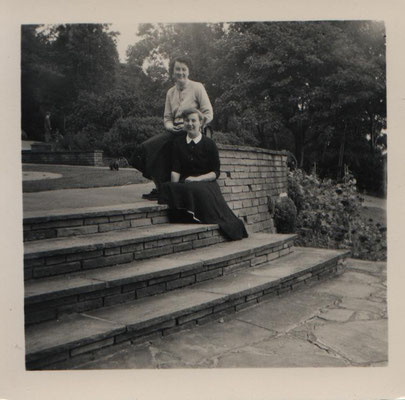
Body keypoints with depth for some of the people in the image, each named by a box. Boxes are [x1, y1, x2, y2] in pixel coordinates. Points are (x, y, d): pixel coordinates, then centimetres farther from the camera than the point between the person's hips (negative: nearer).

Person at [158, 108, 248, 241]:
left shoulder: (209, 144, 5)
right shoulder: (178, 143, 15)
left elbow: (215, 172, 1)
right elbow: (175, 170, 6)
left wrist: (197, 178, -15)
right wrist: (175, 187, -12)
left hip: (206, 184, -3)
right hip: (184, 185, 3)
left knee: (198, 192, -37)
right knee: (168, 188, -28)